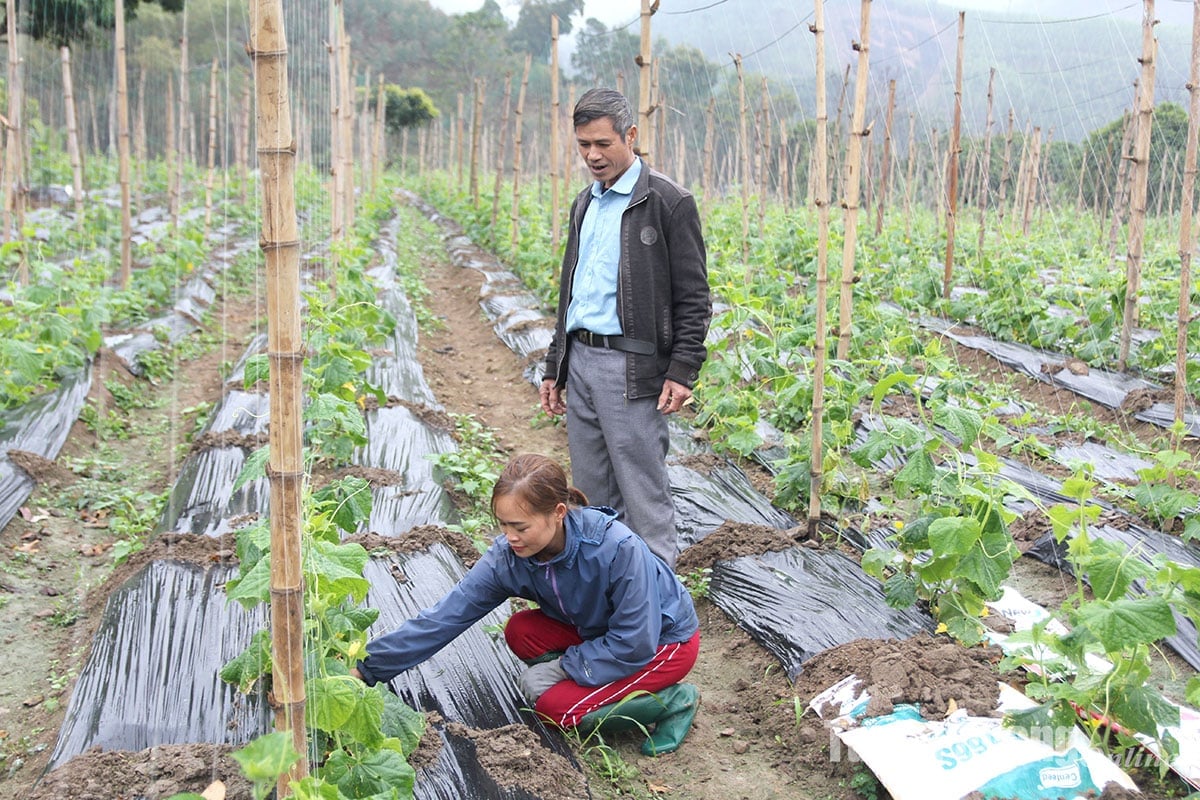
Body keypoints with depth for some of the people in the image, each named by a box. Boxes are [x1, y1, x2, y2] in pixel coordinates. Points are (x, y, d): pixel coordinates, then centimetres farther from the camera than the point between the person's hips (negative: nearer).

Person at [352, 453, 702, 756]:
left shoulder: (618, 548, -36)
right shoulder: (507, 556, -20)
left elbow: (635, 644, -29)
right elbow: (444, 616, -19)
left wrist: (561, 667, -22)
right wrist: (368, 667, -23)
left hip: (666, 638, -6)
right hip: (598, 629, 6)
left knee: (557, 706, -18)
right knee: (520, 632, -14)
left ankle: (672, 701, -4)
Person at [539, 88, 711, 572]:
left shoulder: (668, 203, -6)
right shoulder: (585, 205, 17)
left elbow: (693, 299, -8)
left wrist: (681, 372, -16)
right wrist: (554, 368, 19)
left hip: (632, 368, -7)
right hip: (580, 361, 8)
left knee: (644, 497, -4)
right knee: (591, 496, 13)